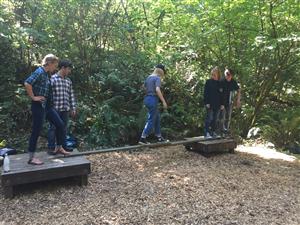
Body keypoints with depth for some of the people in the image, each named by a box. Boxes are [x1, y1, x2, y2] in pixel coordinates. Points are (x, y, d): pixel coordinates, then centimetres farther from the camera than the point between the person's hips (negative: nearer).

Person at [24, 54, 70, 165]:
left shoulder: (45, 73, 12)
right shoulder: (39, 71, -15)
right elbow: (27, 83, -28)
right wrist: (33, 97, -19)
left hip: (47, 105, 9)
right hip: (38, 106, -9)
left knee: (60, 124, 10)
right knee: (36, 131, -1)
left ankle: (59, 147, 25)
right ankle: (31, 158, 10)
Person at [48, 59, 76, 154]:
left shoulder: (68, 81, 12)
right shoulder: (53, 79, -6)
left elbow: (71, 95, 15)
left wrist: (73, 108, 12)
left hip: (65, 109, 6)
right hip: (55, 108, -6)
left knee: (64, 128, 12)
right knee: (53, 128, 3)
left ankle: (63, 146, 23)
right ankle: (51, 148, 11)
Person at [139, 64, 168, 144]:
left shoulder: (149, 77, 13)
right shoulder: (157, 78, -12)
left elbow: (144, 88, 24)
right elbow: (157, 90, -25)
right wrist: (164, 101, -23)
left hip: (147, 98, 9)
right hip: (153, 100, -9)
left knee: (157, 118, 17)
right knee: (151, 120, -1)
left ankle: (159, 137, 25)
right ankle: (142, 139, 1)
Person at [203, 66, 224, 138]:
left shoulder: (220, 83, 9)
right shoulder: (208, 82, -2)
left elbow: (221, 94, 13)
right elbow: (205, 93, -5)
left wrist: (222, 104, 7)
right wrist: (207, 103, -12)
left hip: (217, 104, 5)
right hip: (210, 104, -5)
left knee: (215, 119, 11)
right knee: (209, 118, -6)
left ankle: (213, 132, 20)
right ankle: (206, 133, -3)